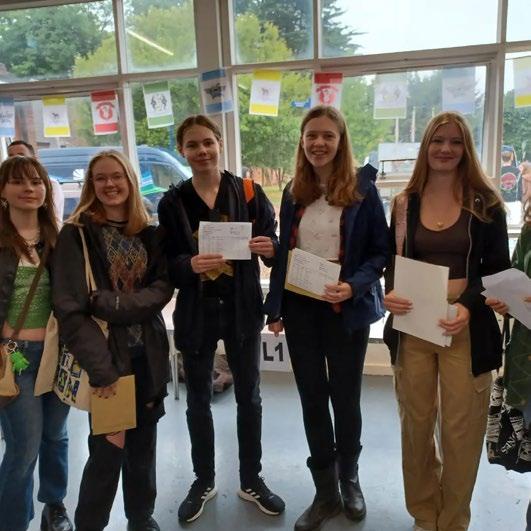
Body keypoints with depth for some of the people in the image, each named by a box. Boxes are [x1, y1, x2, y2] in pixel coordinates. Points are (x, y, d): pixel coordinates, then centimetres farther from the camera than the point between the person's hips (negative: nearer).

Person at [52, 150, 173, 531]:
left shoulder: (148, 233, 7)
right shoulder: (76, 234, -6)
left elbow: (164, 287, -2)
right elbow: (69, 308, -12)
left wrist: (111, 303, -17)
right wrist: (100, 368, -18)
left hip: (148, 355, 4)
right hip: (106, 358, -4)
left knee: (143, 445, 15)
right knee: (108, 450, 2)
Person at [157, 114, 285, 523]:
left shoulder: (249, 192, -3)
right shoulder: (172, 202, -1)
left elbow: (273, 243, -1)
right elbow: (166, 263, -3)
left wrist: (270, 248, -23)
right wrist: (190, 264, -24)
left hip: (242, 309, 0)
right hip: (196, 312, 1)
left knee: (249, 396, 12)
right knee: (198, 399, 14)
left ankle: (252, 480, 33)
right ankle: (203, 482, 35)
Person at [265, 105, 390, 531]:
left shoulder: (362, 190, -6)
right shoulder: (294, 192, 6)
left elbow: (381, 251, -5)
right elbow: (282, 253, 9)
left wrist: (354, 287, -22)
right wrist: (275, 307, 5)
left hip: (346, 311, -3)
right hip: (300, 309, 3)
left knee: (345, 398, 12)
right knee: (312, 399, 10)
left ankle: (349, 479, 39)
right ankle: (325, 492, 28)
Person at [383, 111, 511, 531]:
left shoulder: (485, 202, 1)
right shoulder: (405, 203, 7)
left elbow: (500, 268, 1)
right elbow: (393, 262, 9)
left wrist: (468, 306, -16)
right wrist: (390, 294, -12)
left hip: (465, 327, -2)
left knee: (461, 426, 5)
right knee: (416, 421, 11)